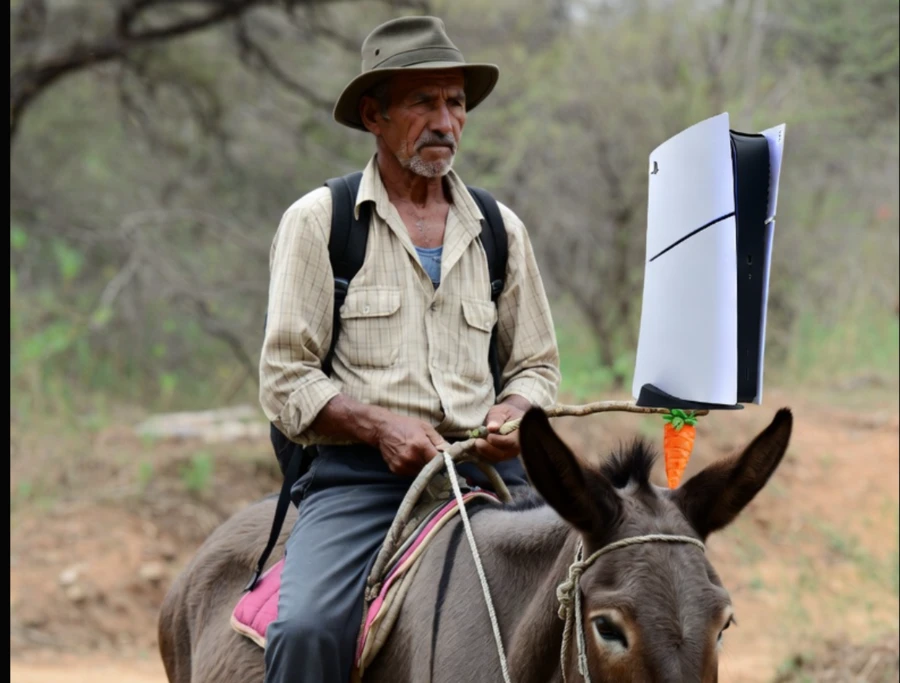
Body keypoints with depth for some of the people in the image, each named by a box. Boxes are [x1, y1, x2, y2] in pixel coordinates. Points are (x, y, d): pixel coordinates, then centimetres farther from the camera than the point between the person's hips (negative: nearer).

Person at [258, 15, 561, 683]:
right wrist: (380, 426, -15)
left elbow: (538, 363, 22)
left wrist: (512, 413, -2)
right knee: (305, 629, -28)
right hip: (357, 474, -3)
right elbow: (285, 379, 2)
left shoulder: (501, 229, 17)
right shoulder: (317, 221, 6)